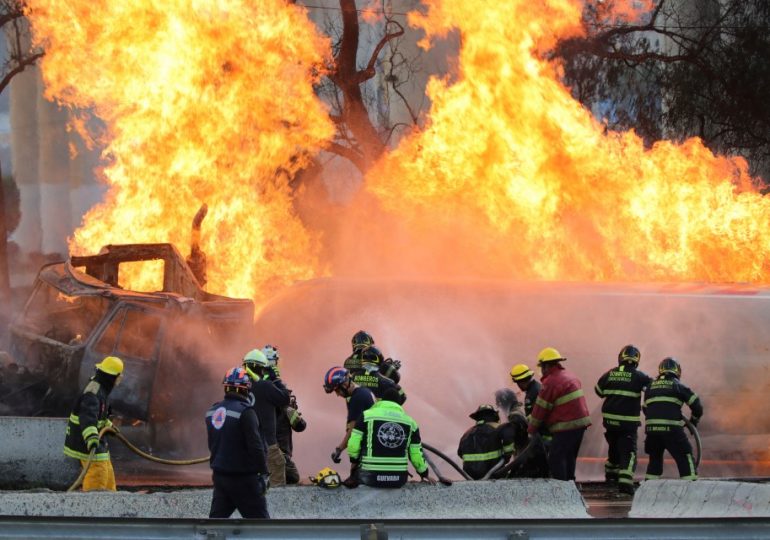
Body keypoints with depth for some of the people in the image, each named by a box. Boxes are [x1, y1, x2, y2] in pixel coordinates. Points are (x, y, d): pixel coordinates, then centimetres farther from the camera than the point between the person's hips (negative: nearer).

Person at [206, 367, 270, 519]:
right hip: (242, 478, -7)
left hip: (219, 476, 7)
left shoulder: (212, 411, 7)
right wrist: (263, 473, -11)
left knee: (217, 517, 11)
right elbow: (255, 446, -18)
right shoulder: (245, 411, -17)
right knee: (258, 518, 2)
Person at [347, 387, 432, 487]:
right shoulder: (410, 422, 8)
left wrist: (354, 461, 15)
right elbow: (416, 455, 9)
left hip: (371, 478, -1)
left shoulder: (367, 415, 1)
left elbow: (353, 445, -5)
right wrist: (425, 474, 26)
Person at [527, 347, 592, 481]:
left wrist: (531, 430, 4)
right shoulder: (570, 376, 16)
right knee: (569, 458, 17)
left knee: (555, 459, -5)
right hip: (581, 421, 9)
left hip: (566, 427, -9)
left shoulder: (551, 382, -13)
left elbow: (541, 409, -8)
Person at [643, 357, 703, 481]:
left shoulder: (650, 387, 17)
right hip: (671, 429, -5)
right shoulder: (678, 386, 4)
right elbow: (696, 405, 5)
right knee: (685, 460, 1)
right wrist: (694, 421, 22)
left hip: (651, 429, 5)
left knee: (655, 459, 23)